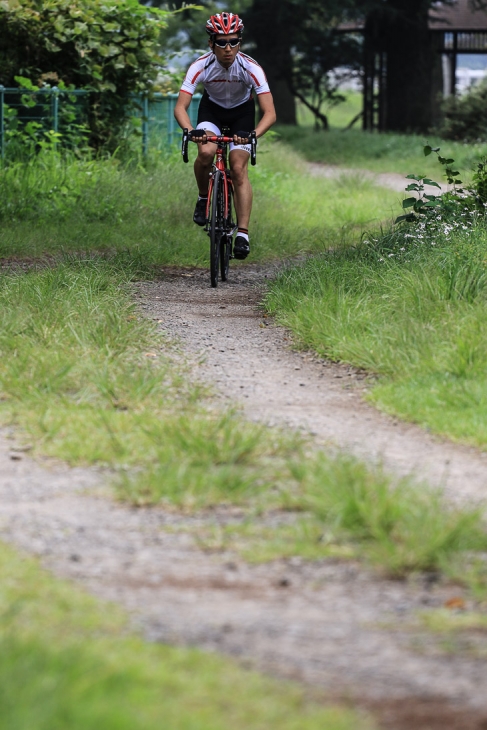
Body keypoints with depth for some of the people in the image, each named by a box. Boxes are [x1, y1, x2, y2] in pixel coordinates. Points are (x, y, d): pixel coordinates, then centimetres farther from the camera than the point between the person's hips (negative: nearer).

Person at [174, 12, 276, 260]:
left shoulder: (251, 67, -31)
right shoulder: (201, 66, -29)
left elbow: (270, 113, -34)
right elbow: (180, 107, -31)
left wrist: (252, 134, -53)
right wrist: (191, 131, -52)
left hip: (242, 111, 0)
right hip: (212, 108, 1)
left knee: (239, 168, -15)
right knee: (206, 152, -29)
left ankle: (243, 234, -13)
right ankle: (203, 198, -1)